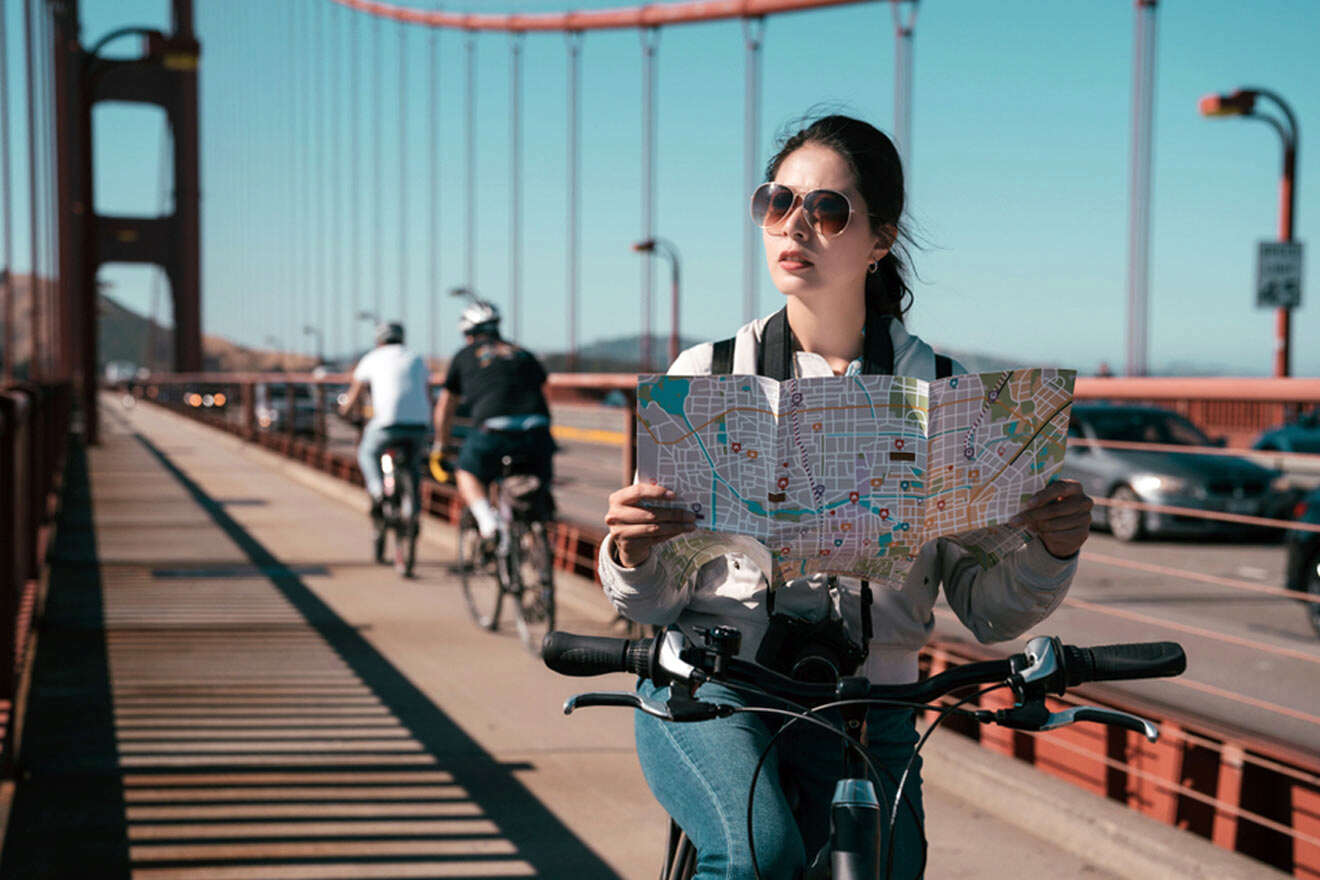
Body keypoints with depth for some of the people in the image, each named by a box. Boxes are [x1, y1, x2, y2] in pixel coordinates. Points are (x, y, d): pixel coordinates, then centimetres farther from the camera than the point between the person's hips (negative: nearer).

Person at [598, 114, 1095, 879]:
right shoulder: (706, 376, 2)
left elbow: (986, 610, 3)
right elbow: (652, 602, 1)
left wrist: (1050, 554, -16)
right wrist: (632, 554, -20)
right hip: (710, 697, -1)